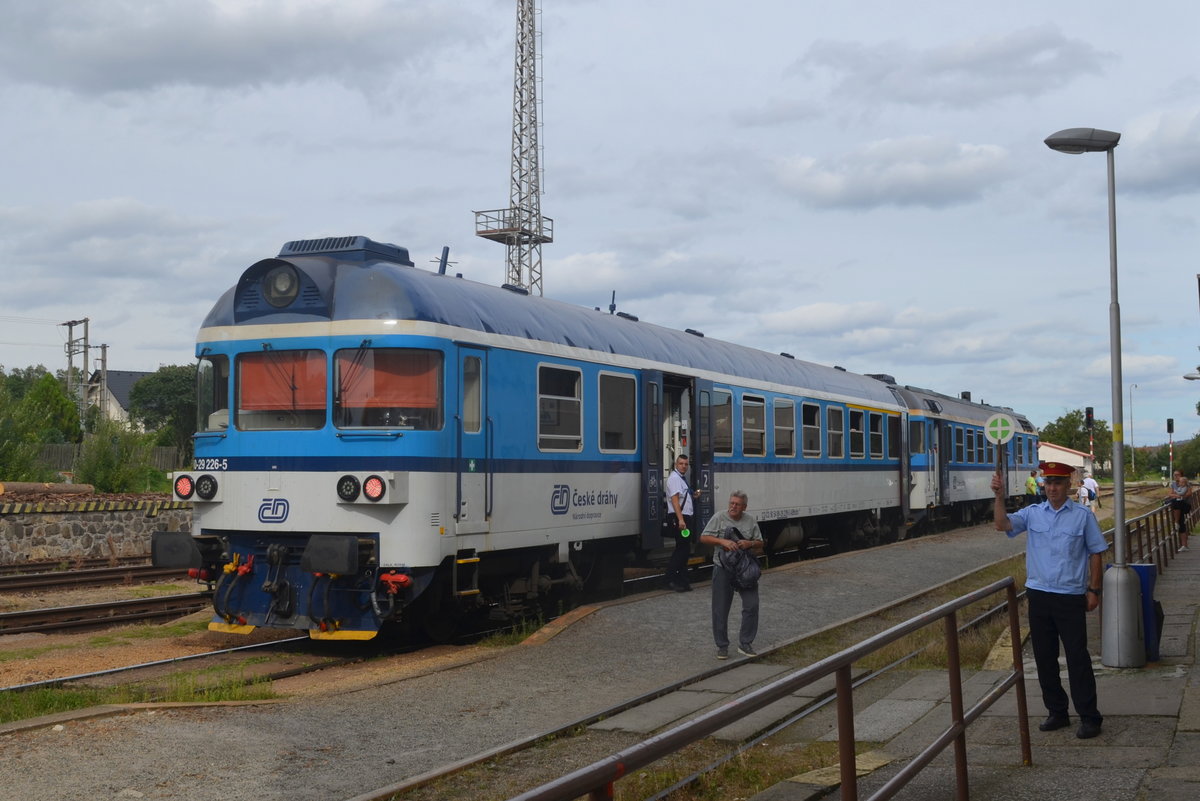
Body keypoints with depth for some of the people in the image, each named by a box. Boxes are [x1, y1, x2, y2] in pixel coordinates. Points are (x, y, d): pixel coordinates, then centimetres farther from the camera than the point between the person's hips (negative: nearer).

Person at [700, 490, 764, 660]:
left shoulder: (750, 520, 6)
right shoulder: (719, 517, -3)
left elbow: (760, 544, 11)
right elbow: (704, 538, -7)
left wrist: (750, 544, -11)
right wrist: (722, 541, -21)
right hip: (723, 569, -2)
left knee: (752, 605, -4)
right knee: (720, 609, 2)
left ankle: (745, 643, 10)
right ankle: (722, 646, 15)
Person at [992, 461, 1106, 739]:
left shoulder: (1083, 516, -1)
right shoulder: (1032, 513, 5)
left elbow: (1095, 554, 2)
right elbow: (1002, 524, -8)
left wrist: (1094, 589, -2)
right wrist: (999, 497, -21)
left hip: (1071, 597, -3)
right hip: (1039, 596, 3)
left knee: (1077, 657, -3)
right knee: (1044, 658, 10)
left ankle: (1089, 717, 5)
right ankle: (1057, 712, 21)